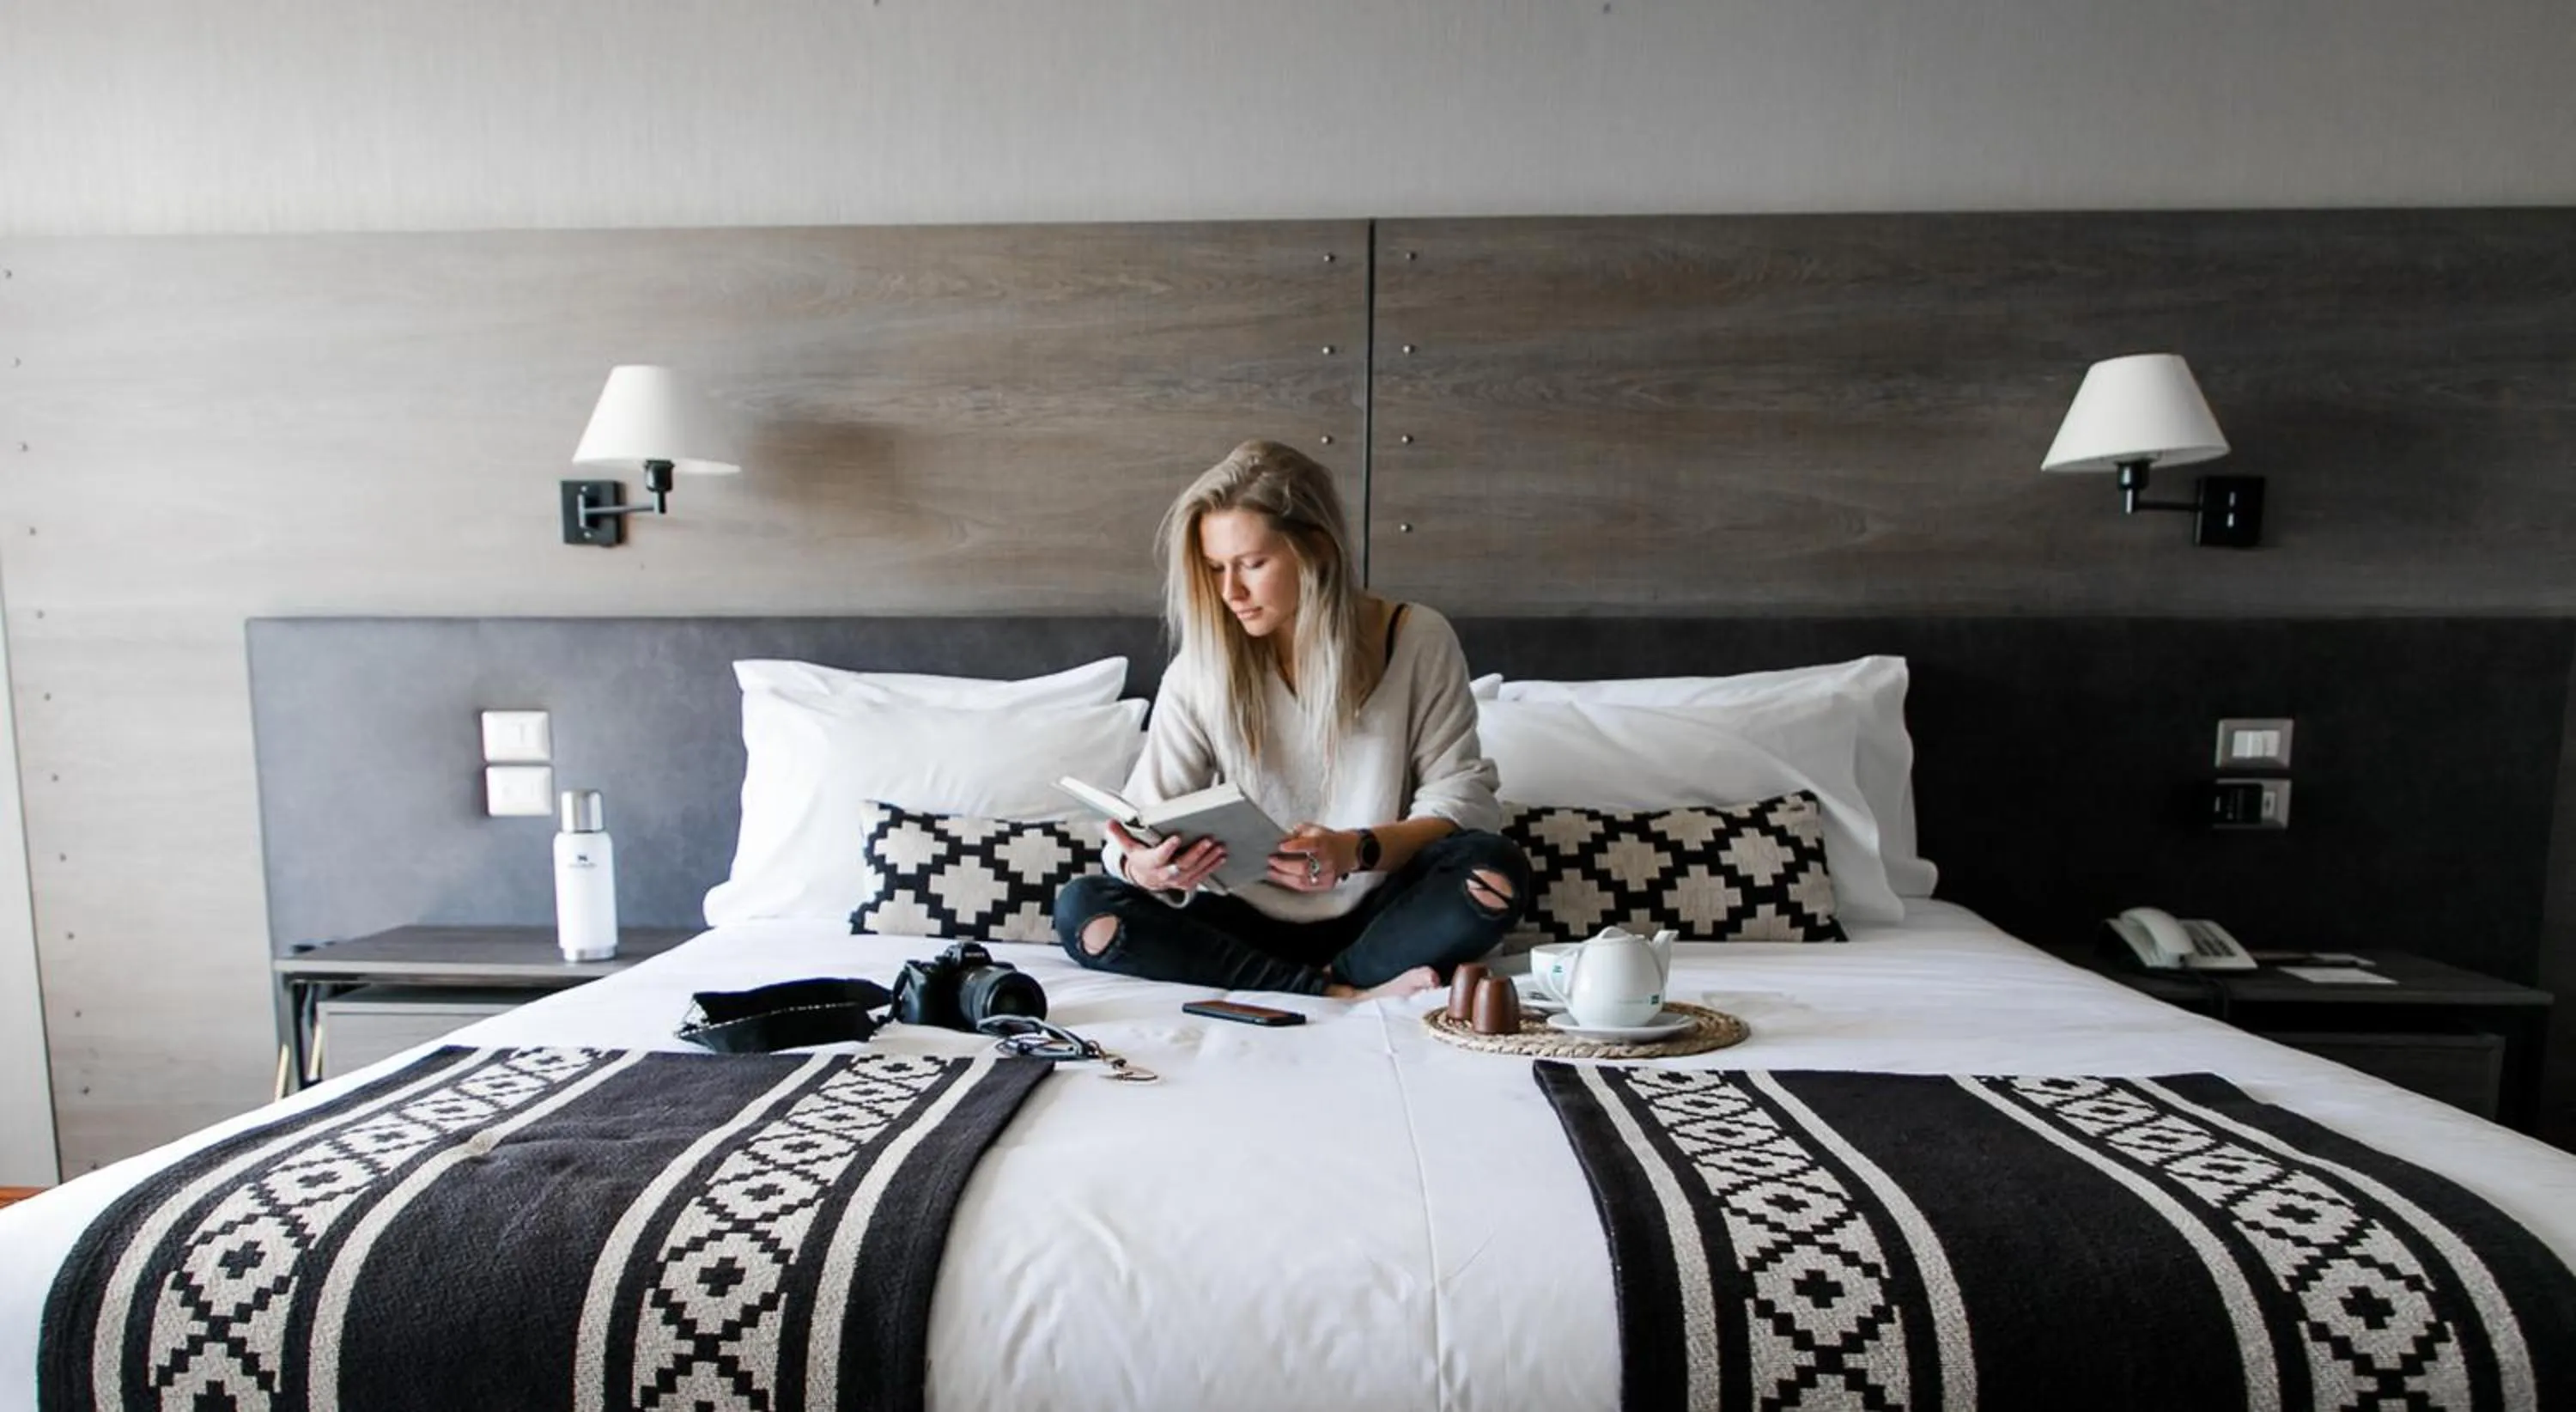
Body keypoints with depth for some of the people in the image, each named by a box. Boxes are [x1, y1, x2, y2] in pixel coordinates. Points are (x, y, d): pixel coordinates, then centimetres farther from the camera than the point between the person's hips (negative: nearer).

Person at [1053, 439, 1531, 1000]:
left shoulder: (1416, 639, -7)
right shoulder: (1201, 667, -4)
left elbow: (1463, 795, -8)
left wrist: (1359, 849, -28)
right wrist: (1142, 866, -32)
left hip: (1378, 914, -2)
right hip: (1251, 921, 2)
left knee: (1495, 869, -29)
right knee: (1081, 908, -21)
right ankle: (1341, 993, -25)